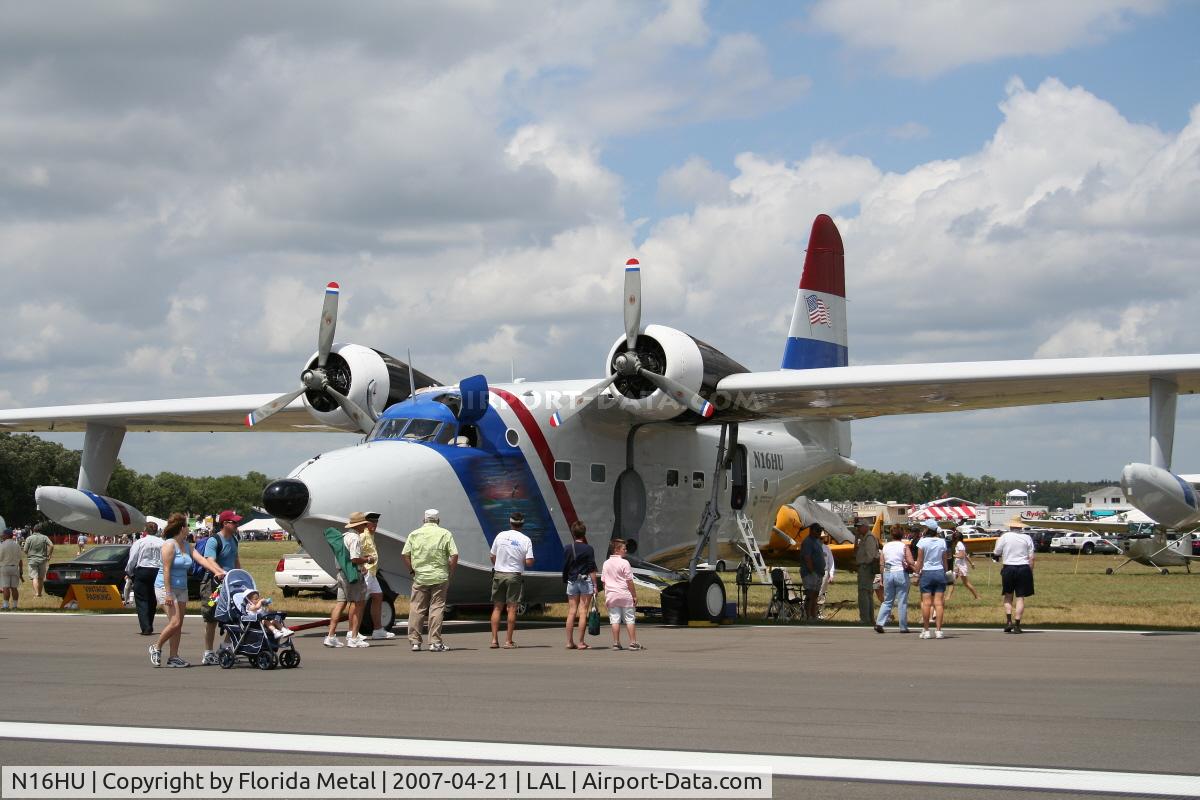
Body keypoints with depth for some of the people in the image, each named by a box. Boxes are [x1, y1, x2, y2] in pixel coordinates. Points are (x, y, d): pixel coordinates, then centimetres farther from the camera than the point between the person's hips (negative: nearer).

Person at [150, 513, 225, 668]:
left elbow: (201, 559, 3)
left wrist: (217, 571, -10)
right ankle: (156, 648, 3)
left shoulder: (187, 545, 11)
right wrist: (168, 593, -22)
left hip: (181, 588, 8)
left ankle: (173, 656, 8)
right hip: (166, 587, -8)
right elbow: (166, 569, -18)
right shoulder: (169, 545, -14)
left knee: (178, 625, 5)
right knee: (175, 622, -15)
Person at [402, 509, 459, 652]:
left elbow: (405, 555, 1)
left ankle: (415, 641, 8)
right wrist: (450, 573, 5)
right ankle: (435, 642, 0)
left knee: (416, 609, 7)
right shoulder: (445, 534, 0)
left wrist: (412, 570, 11)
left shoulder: (414, 534, 5)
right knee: (437, 608, 2)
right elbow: (454, 556, -6)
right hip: (439, 577, -1)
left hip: (420, 577, 1)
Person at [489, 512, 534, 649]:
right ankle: (508, 641, 2)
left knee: (497, 607, 9)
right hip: (515, 576, -2)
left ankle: (494, 639, 5)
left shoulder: (500, 536, 0)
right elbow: (529, 562, -12)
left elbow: (492, 557, 5)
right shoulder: (526, 540, -6)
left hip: (499, 574, 2)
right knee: (512, 608, 3)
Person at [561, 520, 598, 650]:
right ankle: (581, 643, -4)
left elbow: (564, 567, 6)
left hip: (572, 582, 3)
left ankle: (570, 642, 6)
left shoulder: (567, 549, 2)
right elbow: (592, 569, -8)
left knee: (571, 612, 7)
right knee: (583, 612, -3)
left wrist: (565, 581, 17)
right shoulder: (588, 549, -8)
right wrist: (595, 585, -4)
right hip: (586, 581, -3)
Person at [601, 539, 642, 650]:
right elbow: (629, 581, -9)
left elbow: (604, 582, 9)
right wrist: (634, 596, -2)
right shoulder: (624, 563, -10)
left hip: (611, 595, 4)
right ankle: (633, 643, 1)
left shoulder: (606, 564, 6)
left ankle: (616, 643, 4)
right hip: (625, 595, -4)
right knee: (630, 620, 2)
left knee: (615, 620, 5)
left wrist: (606, 598, 14)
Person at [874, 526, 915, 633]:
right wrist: (909, 567, 7)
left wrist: (882, 578, 14)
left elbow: (881, 564, 7)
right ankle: (903, 627, 6)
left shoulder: (885, 547, 7)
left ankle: (879, 623, -3)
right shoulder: (904, 546, -5)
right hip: (901, 573, -4)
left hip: (887, 573, 4)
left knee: (887, 601, 12)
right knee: (902, 602, 4)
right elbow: (910, 562, -14)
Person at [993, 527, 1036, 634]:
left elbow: (996, 554, 2)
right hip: (1023, 568, 0)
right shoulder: (1027, 538, 1)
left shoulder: (1004, 537, -2)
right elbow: (1031, 558, -1)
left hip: (1008, 568, 0)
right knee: (1020, 597, 4)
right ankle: (1017, 624, 0)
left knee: (1008, 596, 13)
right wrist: (1031, 572, 5)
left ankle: (1008, 621, -2)